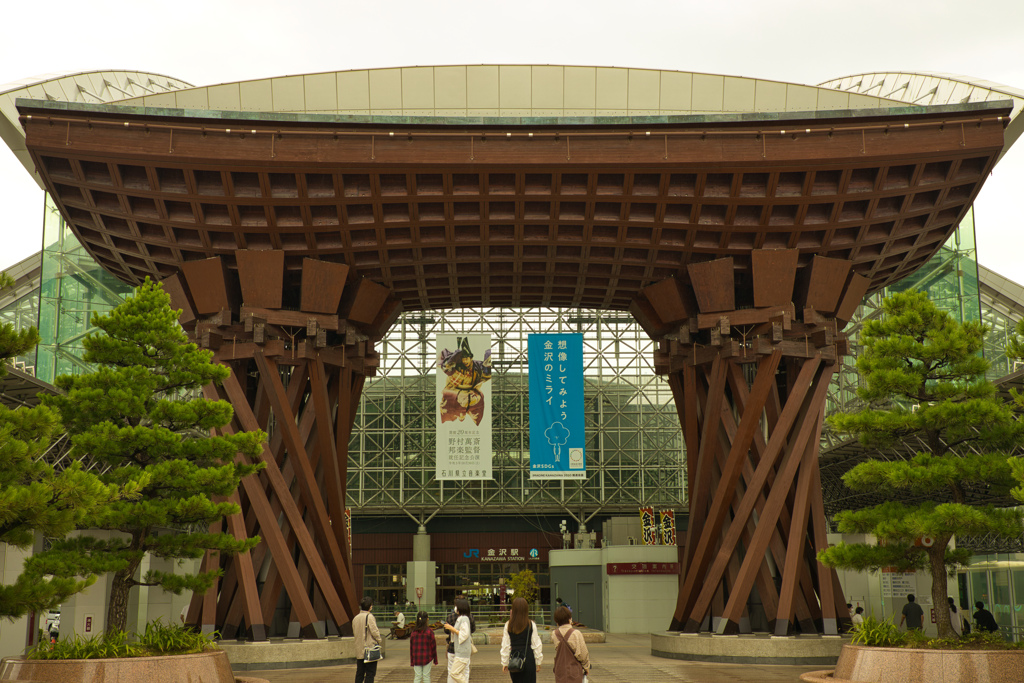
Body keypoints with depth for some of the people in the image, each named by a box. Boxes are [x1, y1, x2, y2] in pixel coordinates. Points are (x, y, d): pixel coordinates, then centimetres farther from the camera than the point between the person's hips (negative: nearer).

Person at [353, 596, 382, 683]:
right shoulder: (369, 617, -13)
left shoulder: (355, 618, 9)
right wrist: (378, 640, 2)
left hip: (359, 650, 7)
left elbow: (354, 633, 14)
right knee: (370, 673, -2)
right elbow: (374, 631, -14)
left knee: (359, 673, 11)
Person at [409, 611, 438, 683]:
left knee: (417, 677, 5)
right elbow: (433, 646, -4)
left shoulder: (414, 633, -4)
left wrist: (411, 661, 11)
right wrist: (435, 659, 7)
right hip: (427, 658, -2)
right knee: (426, 676, 6)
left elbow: (411, 647, 2)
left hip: (416, 658, 2)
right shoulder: (429, 632, -10)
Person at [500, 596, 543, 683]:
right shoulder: (531, 625, -5)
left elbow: (505, 645, 3)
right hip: (528, 658, -2)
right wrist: (538, 662, 8)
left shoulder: (508, 625, 0)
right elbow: (536, 644, -1)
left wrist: (504, 663, 11)